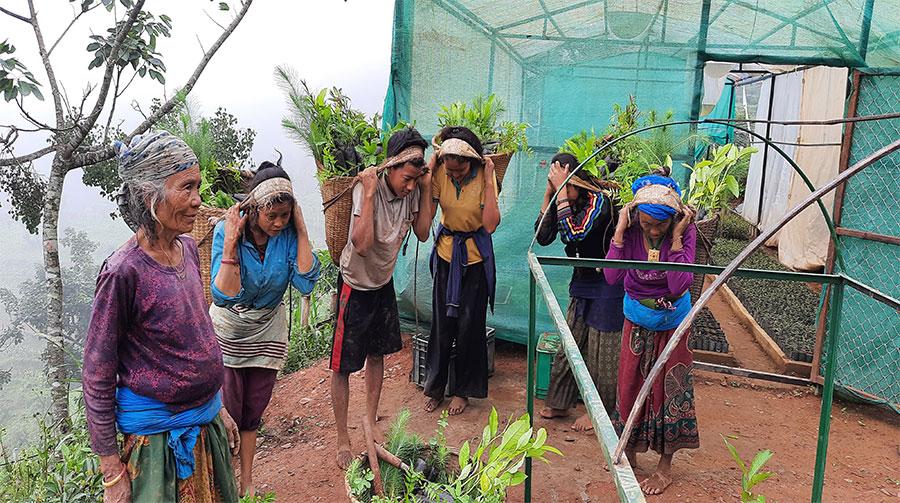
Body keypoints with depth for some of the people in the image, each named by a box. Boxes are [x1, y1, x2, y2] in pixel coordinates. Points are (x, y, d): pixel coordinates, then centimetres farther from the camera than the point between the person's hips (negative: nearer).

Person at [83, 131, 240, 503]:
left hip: (206, 421, 7)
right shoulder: (124, 272, -21)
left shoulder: (188, 249, 0)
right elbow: (97, 377, -15)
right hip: (157, 436, -7)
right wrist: (112, 473, -11)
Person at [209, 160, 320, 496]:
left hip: (268, 332, 2)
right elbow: (224, 295, -30)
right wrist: (230, 243, -37)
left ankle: (247, 484, 31)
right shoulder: (226, 232, -23)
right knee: (228, 413, 3)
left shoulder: (288, 233, -17)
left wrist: (301, 232, -28)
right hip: (228, 332, -2)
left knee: (253, 412, 14)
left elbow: (306, 283, -26)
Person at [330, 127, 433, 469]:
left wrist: (426, 189, -13)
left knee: (377, 354, 18)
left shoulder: (411, 190, -9)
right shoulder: (367, 188, -27)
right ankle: (343, 441, 15)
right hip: (356, 285, -6)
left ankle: (370, 422, 36)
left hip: (384, 283, 7)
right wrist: (369, 192, -37)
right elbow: (362, 244, -36)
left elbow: (422, 233, -5)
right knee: (343, 366, 2)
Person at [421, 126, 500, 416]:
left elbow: (490, 225, -25)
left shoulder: (485, 176, -17)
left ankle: (462, 390, 24)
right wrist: (428, 175, -21)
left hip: (475, 257, -2)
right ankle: (435, 387, 27)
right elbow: (426, 214, -16)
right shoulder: (440, 172, -11)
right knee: (441, 323, 9)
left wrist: (489, 182, -27)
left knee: (469, 326, 6)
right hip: (446, 253, 2)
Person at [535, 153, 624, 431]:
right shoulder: (566, 201, 0)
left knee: (601, 352, 4)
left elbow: (573, 235, -35)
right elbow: (543, 237, -7)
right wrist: (548, 194, -11)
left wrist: (562, 191, -31)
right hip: (583, 282, 7)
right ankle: (559, 404, 28)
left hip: (608, 285, -7)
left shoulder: (598, 200, -22)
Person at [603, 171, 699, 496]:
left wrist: (676, 237, -32)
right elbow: (611, 276, -28)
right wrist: (620, 230, -31)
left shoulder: (685, 231, -21)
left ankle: (665, 466, 26)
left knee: (669, 389, 8)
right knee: (630, 384, 11)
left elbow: (679, 284, -31)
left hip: (671, 322, -1)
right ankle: (629, 453, 33)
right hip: (637, 320, 2)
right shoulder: (631, 230, -18)